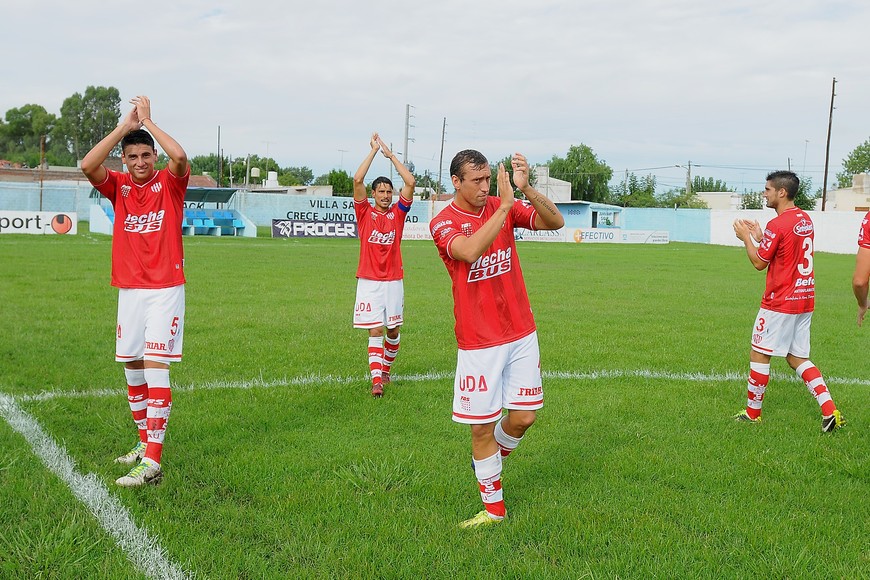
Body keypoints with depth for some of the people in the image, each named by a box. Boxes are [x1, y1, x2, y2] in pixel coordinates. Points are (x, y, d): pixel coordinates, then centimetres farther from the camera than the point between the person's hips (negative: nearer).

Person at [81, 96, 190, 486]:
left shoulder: (170, 183, -2)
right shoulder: (118, 186, 6)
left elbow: (180, 157, -24)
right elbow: (87, 165, -13)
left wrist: (148, 121, -12)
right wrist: (125, 126, -12)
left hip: (166, 289, -5)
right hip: (129, 290, 5)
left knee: (155, 367, -12)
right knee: (132, 368, 11)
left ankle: (152, 462, -14)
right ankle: (145, 442, 27)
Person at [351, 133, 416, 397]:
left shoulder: (397, 213, 6)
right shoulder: (364, 213, 1)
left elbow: (410, 182, -4)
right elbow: (358, 180, -11)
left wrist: (390, 154, 0)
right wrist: (374, 150, -6)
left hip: (394, 280, 3)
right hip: (369, 281, -2)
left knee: (394, 329, 9)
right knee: (375, 330, -6)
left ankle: (386, 369, 30)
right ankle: (376, 380, -7)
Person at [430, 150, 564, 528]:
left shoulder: (504, 207, 4)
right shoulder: (443, 223, -7)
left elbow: (556, 222, -9)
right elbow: (471, 251, -28)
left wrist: (525, 188, -23)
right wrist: (506, 205, -29)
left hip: (521, 334, 3)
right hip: (478, 343, -3)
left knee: (523, 417, 4)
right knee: (482, 426, 2)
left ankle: (489, 462, 36)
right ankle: (494, 508, 20)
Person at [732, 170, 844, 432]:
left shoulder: (777, 225, -18)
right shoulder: (806, 219, 10)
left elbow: (759, 263, -10)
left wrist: (746, 237, 2)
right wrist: (760, 237, 18)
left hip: (779, 303, -8)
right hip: (805, 300, 9)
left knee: (759, 355, 4)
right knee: (798, 359, 13)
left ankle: (752, 413, 14)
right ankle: (830, 410, 2)